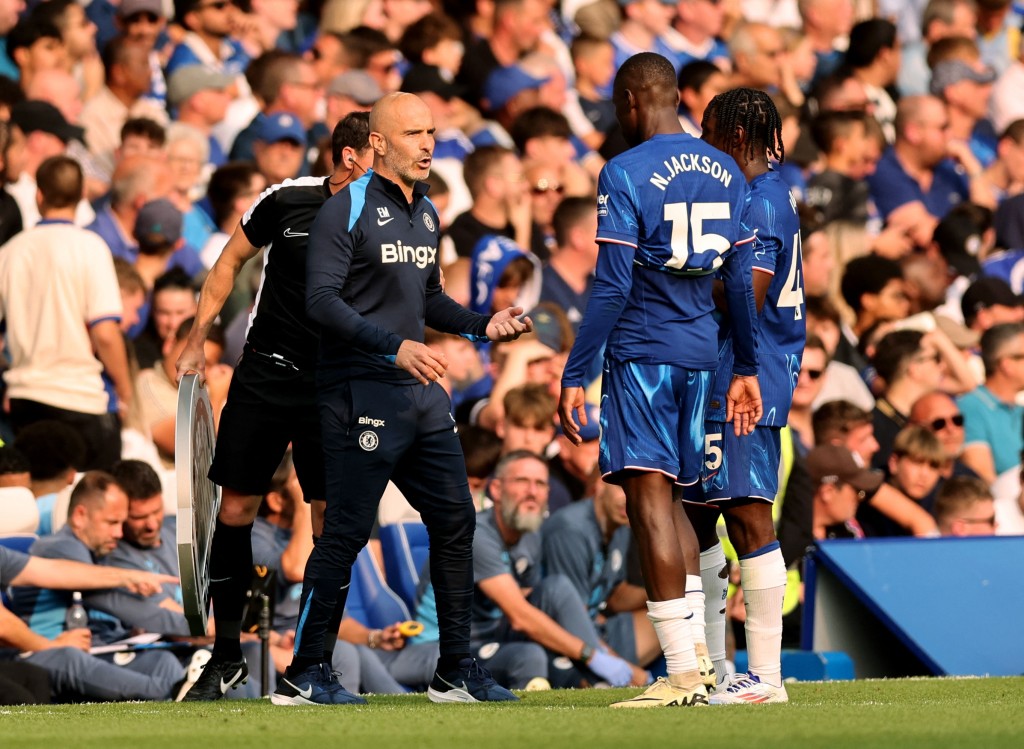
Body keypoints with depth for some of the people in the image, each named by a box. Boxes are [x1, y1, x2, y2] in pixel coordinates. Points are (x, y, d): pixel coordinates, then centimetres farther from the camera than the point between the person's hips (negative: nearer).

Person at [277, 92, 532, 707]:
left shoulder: (427, 214, 17)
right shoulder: (348, 211, -8)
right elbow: (322, 300, -16)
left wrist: (483, 326, 12)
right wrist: (394, 346, -24)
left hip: (421, 392, 8)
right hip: (362, 394, -8)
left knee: (455, 520, 7)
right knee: (347, 530, -7)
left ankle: (456, 671, 15)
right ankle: (305, 674, 0)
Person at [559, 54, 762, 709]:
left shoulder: (626, 174, -10)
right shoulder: (725, 172, 10)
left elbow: (612, 287, -14)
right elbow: (742, 282, 13)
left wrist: (574, 375, -10)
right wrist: (747, 370, 20)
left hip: (641, 353, -7)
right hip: (701, 352, 7)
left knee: (649, 496, -7)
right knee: (671, 496, 17)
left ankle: (683, 673, -11)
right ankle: (698, 651, 12)